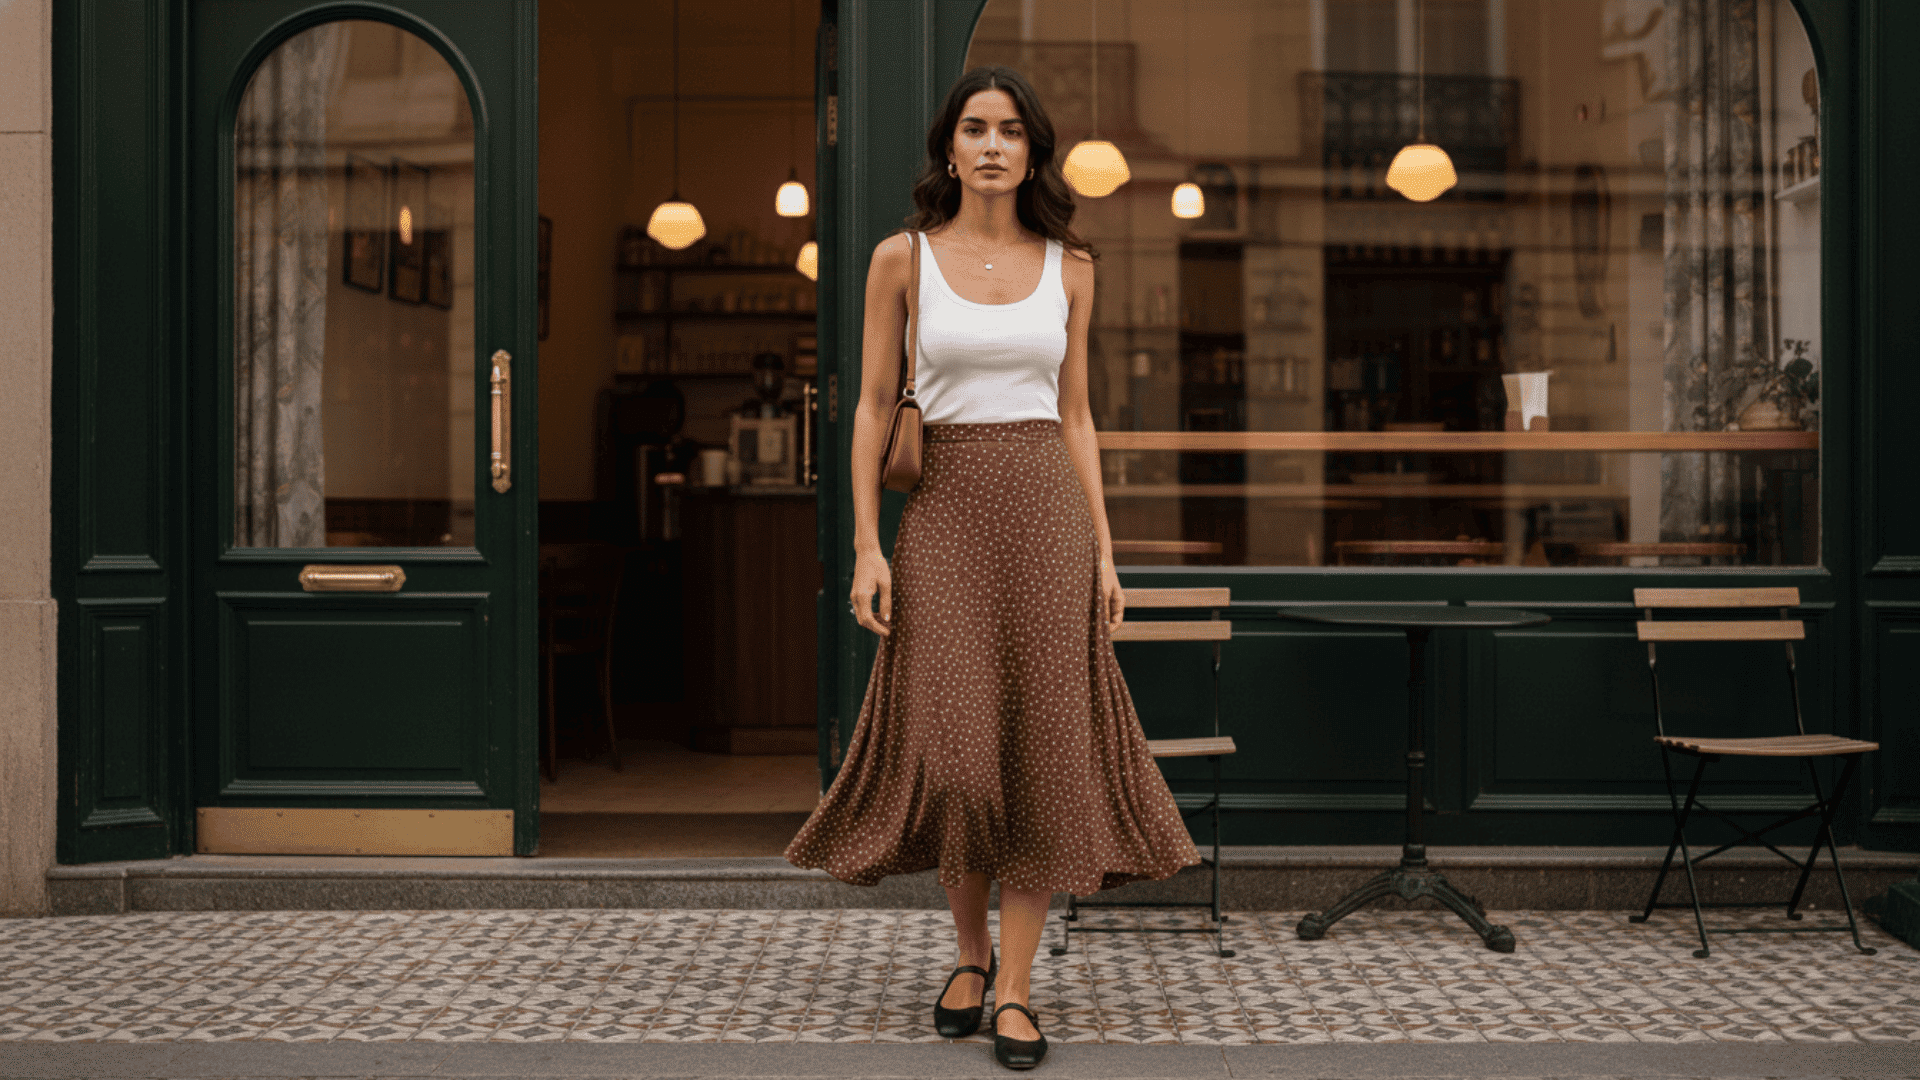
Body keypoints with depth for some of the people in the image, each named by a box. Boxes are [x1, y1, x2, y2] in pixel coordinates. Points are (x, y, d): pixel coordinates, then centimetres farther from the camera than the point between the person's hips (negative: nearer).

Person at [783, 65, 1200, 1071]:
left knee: (1042, 749, -1)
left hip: (1046, 509, 2)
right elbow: (873, 404, 2)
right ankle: (971, 949, 22)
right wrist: (866, 546, -5)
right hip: (944, 510, -1)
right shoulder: (902, 257, 2)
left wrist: (1102, 547, 5)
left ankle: (1013, 987, 7)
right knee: (952, 750, -3)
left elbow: (1074, 414, 10)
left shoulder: (1068, 265, 8)